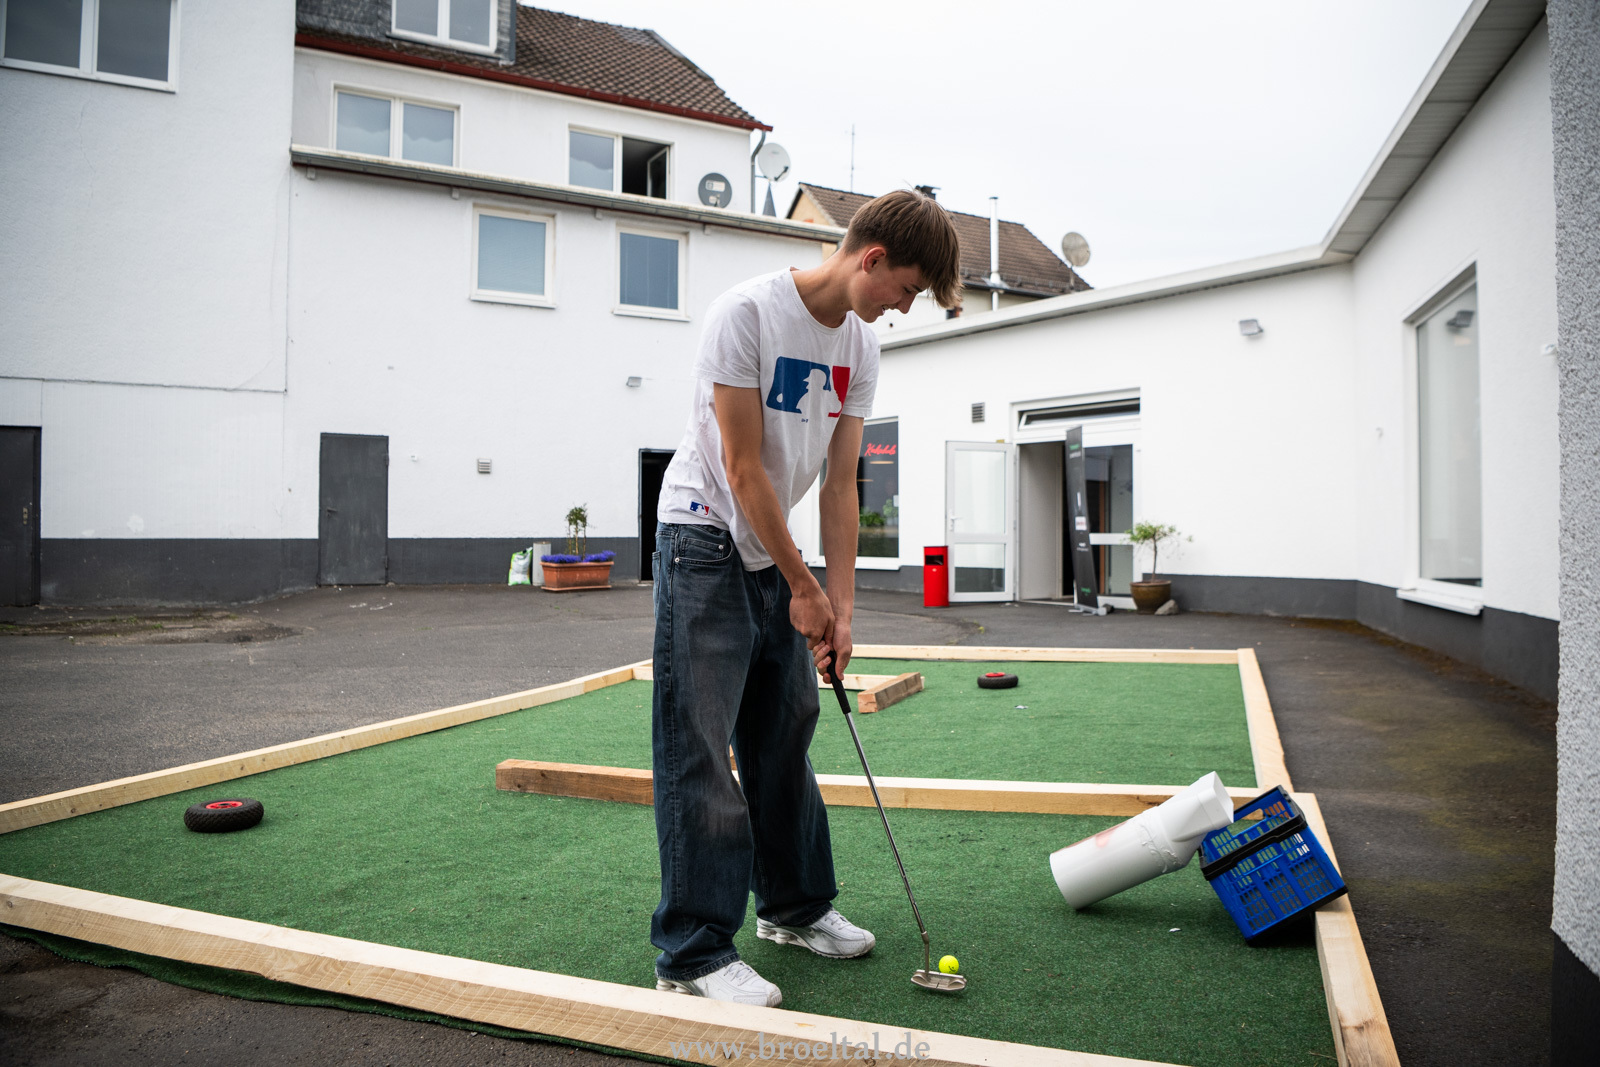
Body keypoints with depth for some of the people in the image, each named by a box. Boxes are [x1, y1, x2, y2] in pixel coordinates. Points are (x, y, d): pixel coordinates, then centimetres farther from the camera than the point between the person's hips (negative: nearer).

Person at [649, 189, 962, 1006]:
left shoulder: (860, 346, 4)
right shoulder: (747, 312, -17)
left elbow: (840, 483, 3)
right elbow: (743, 467, -19)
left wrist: (841, 604, -2)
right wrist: (805, 588, -14)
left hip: (777, 556, 7)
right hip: (705, 540, -7)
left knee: (785, 733, 13)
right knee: (699, 745, -7)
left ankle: (795, 906, 28)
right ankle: (694, 951, 2)